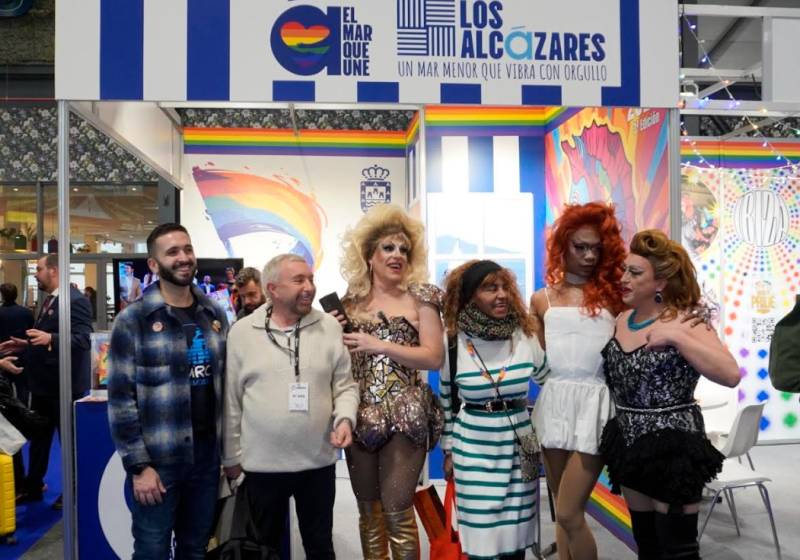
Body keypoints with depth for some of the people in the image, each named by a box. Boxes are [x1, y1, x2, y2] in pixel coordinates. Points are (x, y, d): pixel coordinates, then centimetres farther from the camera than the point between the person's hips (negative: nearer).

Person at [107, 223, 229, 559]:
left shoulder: (215, 315, 6)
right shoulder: (133, 320, -9)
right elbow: (120, 398, -10)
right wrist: (138, 465, -12)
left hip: (208, 455, 4)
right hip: (157, 459, -4)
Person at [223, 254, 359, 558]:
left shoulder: (329, 327, -2)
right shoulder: (242, 332, -5)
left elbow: (345, 385, 3)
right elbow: (231, 400, -1)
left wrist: (345, 418, -15)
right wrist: (232, 456, 3)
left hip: (319, 461, 1)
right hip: (262, 463, -1)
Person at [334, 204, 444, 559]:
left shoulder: (420, 296, 1)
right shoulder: (351, 301, 9)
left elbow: (434, 357, -7)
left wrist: (380, 345, -13)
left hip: (404, 415, -3)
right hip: (361, 414, 4)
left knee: (397, 512, -1)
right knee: (368, 510, 13)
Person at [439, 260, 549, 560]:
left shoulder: (525, 335, -4)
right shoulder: (453, 342, -8)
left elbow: (549, 381, 12)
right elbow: (446, 402, 4)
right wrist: (448, 450, 7)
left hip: (519, 444, 2)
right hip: (473, 447, -1)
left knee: (516, 528, 12)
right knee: (481, 530, 4)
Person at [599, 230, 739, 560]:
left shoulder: (685, 322, -13)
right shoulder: (621, 320, 5)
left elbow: (731, 375, -27)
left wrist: (676, 336, -29)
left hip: (673, 446, -6)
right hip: (631, 446, 6)